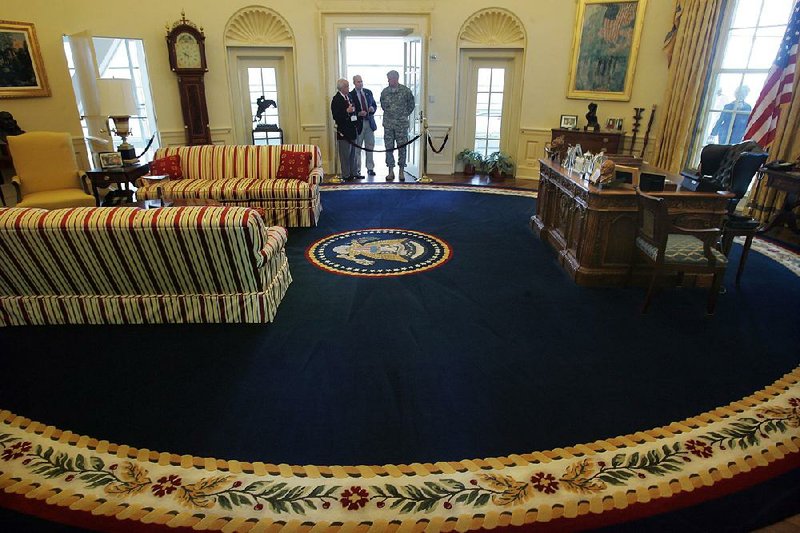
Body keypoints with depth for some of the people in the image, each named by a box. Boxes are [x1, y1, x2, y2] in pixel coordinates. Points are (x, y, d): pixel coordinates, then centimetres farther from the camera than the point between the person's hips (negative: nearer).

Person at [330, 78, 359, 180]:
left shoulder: (349, 96, 13)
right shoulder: (336, 99, -11)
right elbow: (336, 116, -18)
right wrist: (347, 111, -25)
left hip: (352, 130, 8)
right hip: (344, 132, -8)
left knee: (352, 154, 14)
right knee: (345, 154, -2)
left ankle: (353, 173, 23)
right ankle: (346, 175, 6)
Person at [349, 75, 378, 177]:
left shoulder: (368, 92, 11)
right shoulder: (351, 95, -3)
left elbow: (374, 104, 18)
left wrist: (373, 109, -4)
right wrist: (359, 113, -20)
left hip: (369, 123, 4)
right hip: (358, 123, -4)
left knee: (370, 146, 7)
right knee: (357, 148, 3)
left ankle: (370, 168, 14)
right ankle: (357, 169, 11)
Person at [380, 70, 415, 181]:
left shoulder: (406, 91, -3)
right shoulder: (384, 92, 4)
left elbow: (411, 105, 8)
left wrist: (403, 115, 10)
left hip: (402, 124, -2)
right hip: (388, 124, 3)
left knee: (402, 148, 1)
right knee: (389, 148, 3)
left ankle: (401, 172, 10)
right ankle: (391, 171, 11)